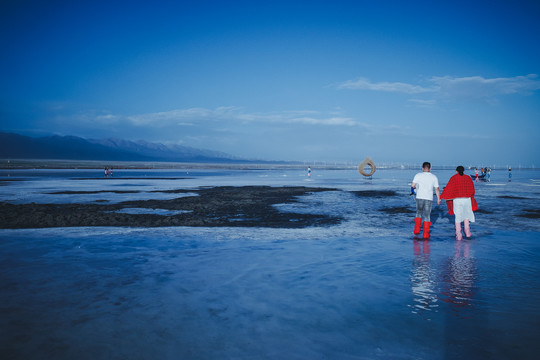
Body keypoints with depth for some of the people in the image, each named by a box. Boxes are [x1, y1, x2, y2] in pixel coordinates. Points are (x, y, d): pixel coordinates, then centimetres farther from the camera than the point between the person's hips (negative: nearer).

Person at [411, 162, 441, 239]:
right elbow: (437, 189, 3)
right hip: (429, 198, 0)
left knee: (418, 213, 18)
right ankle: (425, 233, 5)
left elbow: (412, 185, -8)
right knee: (427, 215, 6)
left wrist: (416, 187, 15)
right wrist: (439, 199, 13)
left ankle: (417, 229, 8)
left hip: (419, 198, 0)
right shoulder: (434, 177, 4)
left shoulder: (418, 175, -1)